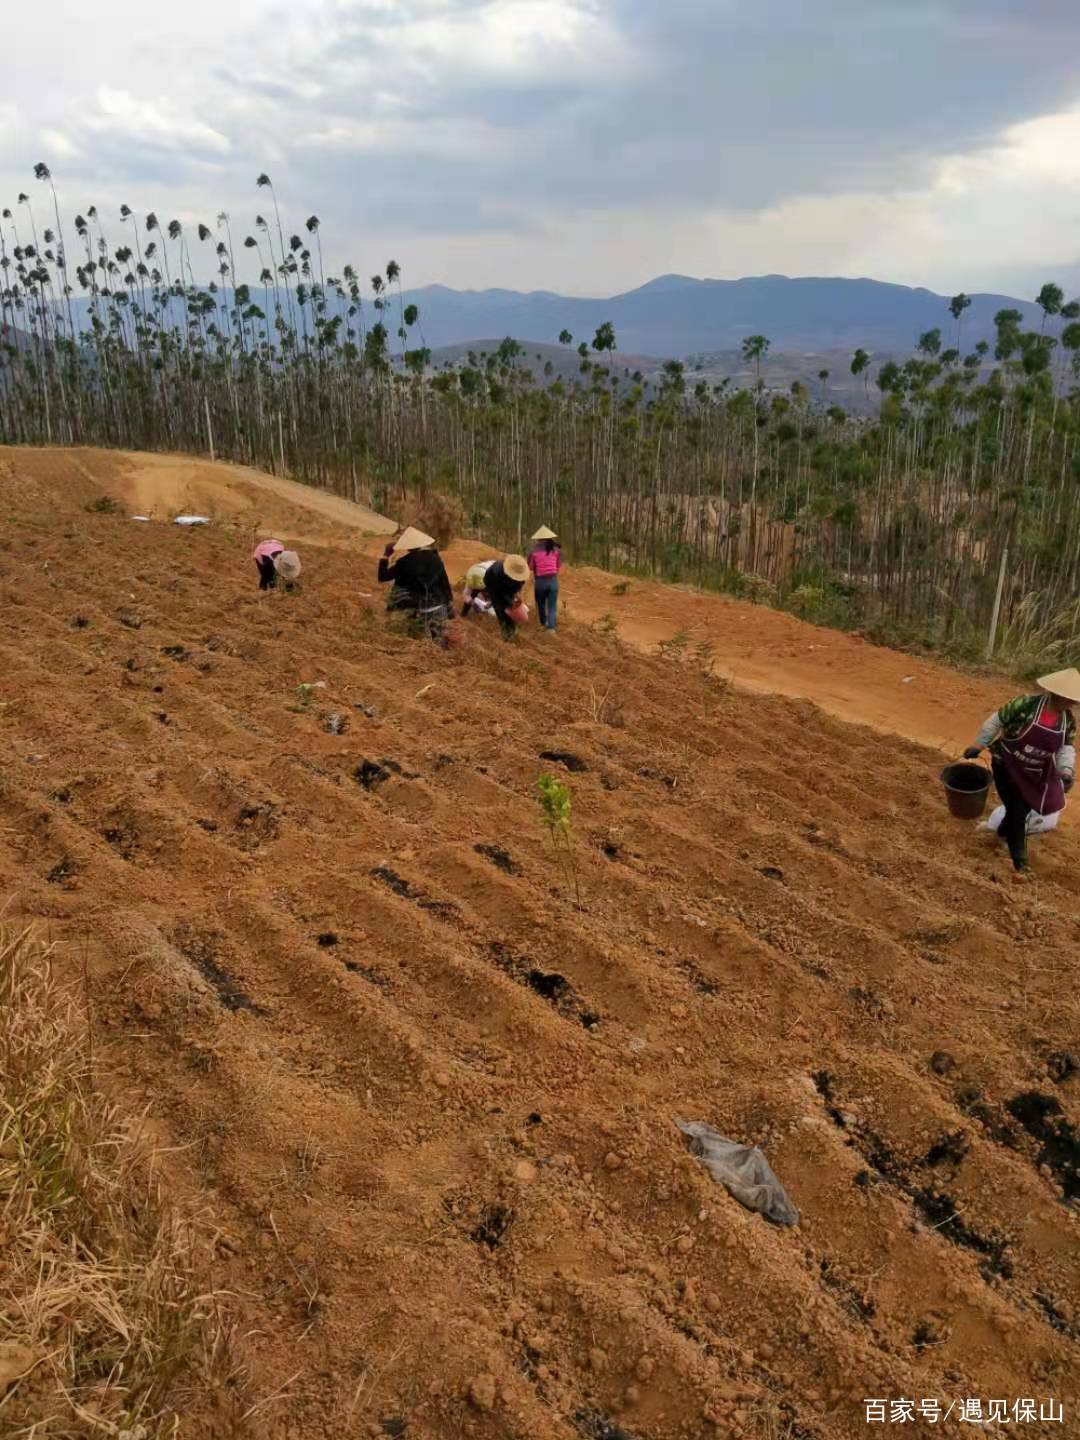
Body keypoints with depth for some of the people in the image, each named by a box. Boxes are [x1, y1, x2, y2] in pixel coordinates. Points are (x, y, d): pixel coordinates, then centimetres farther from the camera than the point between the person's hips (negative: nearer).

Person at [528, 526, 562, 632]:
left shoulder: (534, 550, -4)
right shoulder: (556, 550, 1)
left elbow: (530, 567, 1)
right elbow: (559, 567, 6)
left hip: (539, 581, 0)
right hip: (553, 580, 0)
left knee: (541, 605, 21)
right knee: (552, 607, 4)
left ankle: (544, 624, 37)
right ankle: (551, 628, -4)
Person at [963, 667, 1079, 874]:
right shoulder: (1025, 704, -27)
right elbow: (996, 721, -16)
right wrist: (978, 745, -10)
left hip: (1035, 774, 5)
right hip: (1007, 766, -5)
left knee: (1024, 808, 19)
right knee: (1017, 810, -2)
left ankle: (1005, 830, 53)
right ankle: (1018, 855, 20)